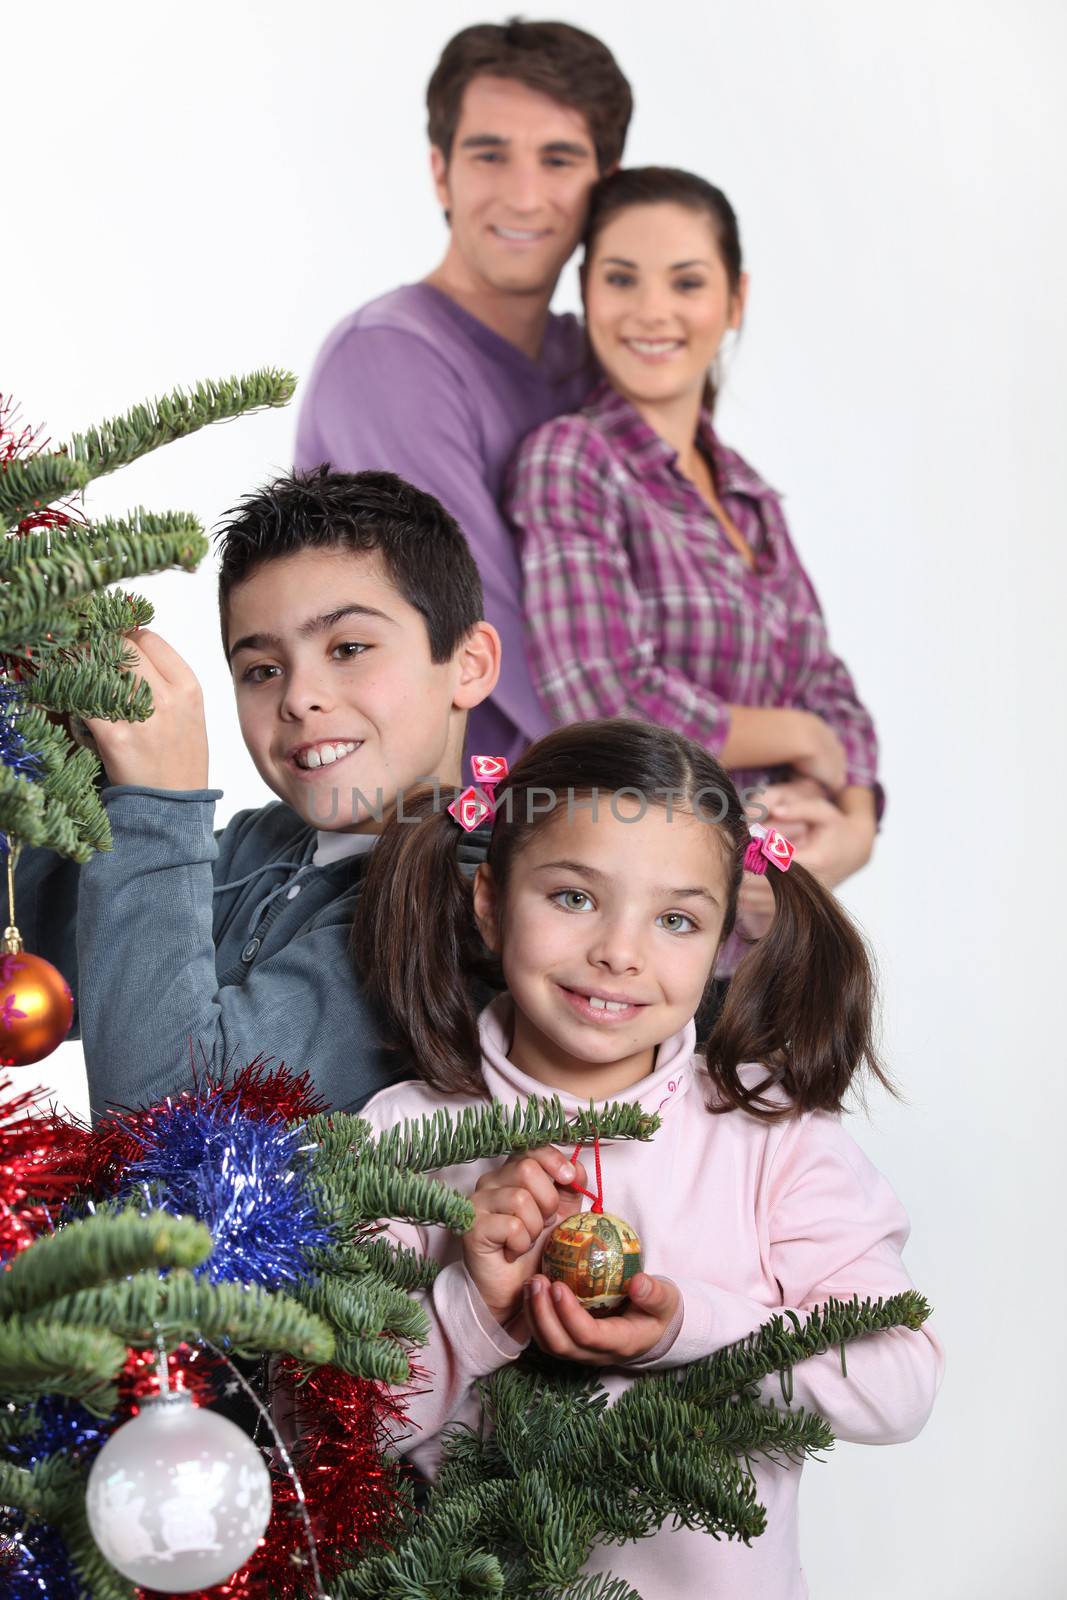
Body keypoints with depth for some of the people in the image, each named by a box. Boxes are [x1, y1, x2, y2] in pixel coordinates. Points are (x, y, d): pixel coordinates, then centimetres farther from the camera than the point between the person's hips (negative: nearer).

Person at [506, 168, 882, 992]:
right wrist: (797, 737, -7)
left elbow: (829, 693, 9)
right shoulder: (567, 460, -10)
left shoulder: (749, 493, 13)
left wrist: (853, 825, -12)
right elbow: (607, 703, -22)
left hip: (762, 925, 7)